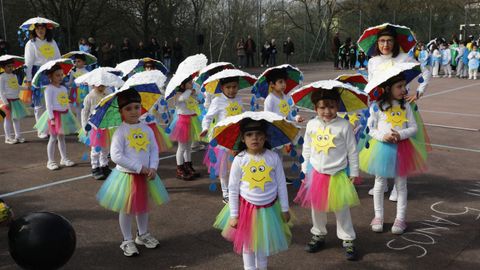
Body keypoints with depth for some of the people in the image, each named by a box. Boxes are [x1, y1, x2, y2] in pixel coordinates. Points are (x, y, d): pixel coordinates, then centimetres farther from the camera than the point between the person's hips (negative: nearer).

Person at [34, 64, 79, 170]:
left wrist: (69, 114, 12)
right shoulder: (49, 88, -10)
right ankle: (51, 161, 6)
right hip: (55, 115, -7)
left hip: (64, 115, 7)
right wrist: (51, 118, -20)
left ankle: (64, 158, 21)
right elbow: (48, 104, -15)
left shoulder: (64, 88, 11)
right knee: (53, 138, -1)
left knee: (62, 137, 14)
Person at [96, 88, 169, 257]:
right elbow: (116, 156, -20)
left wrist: (153, 168, -14)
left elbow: (154, 150, 3)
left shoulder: (146, 129, 0)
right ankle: (127, 241, 23)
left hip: (146, 175, 5)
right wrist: (139, 167, -21)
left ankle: (143, 234, 39)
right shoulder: (120, 132, -14)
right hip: (127, 175, -5)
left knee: (143, 206, 20)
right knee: (127, 209, 8)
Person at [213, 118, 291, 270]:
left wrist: (285, 209, 2)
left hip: (269, 208, 1)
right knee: (247, 242, 12)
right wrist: (234, 215, -6)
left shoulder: (273, 157, -10)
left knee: (265, 242, 17)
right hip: (246, 207, -1)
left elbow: (281, 184, -2)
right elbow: (233, 189, -7)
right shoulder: (239, 159, -13)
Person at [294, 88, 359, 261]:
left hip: (338, 175, -3)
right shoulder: (311, 125, -2)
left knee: (341, 209, 5)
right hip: (316, 174, 3)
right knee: (317, 207, 15)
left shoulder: (344, 126, -11)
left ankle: (348, 240, 19)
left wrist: (354, 172, -1)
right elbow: (306, 149, 8)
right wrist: (305, 170, 9)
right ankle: (318, 235, 34)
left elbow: (352, 151, -3)